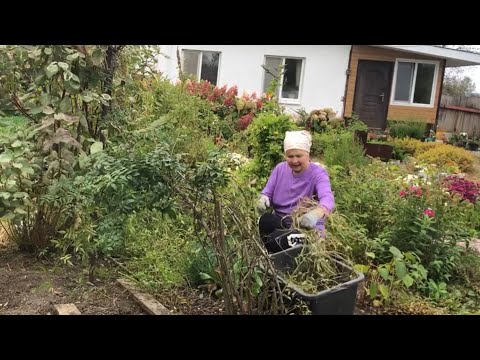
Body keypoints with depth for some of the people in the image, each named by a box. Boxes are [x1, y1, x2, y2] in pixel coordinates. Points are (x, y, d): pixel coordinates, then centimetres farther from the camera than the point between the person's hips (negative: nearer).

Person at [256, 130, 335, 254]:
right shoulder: (280, 169, 6)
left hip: (306, 226, -5)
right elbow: (267, 193, 6)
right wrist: (263, 199, -22)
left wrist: (317, 213, -55)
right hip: (279, 222, 5)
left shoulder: (318, 173, -11)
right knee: (262, 222, -29)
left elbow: (327, 198, -30)